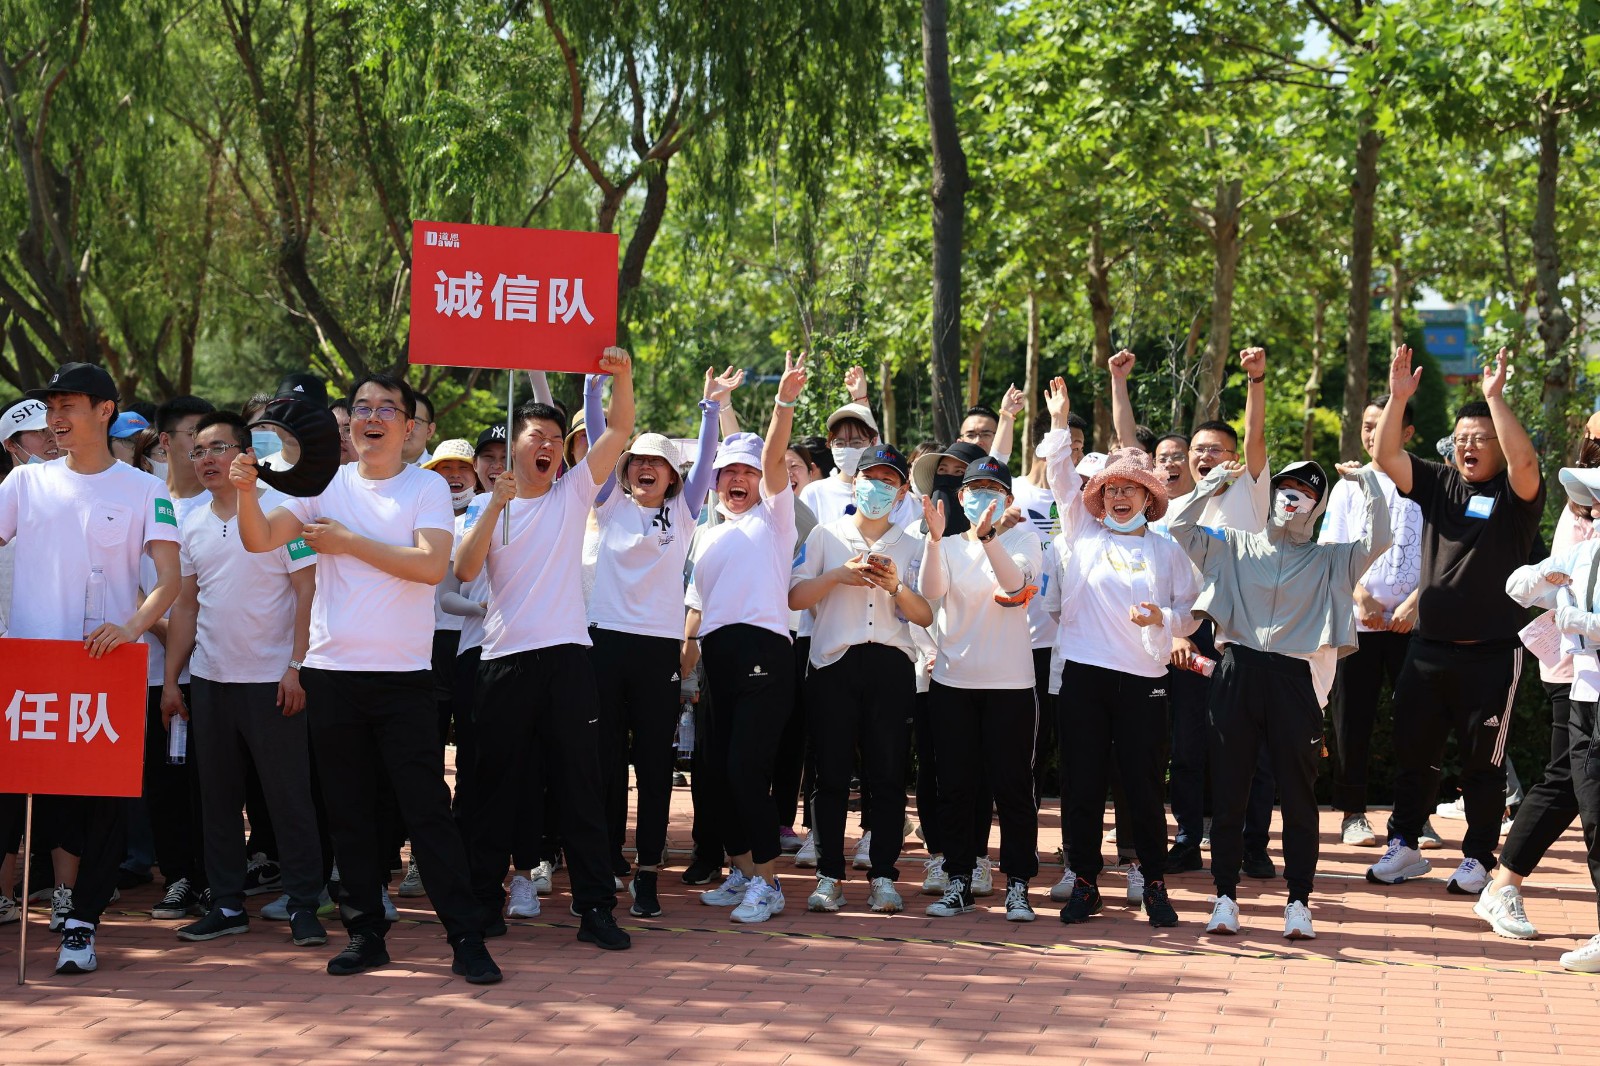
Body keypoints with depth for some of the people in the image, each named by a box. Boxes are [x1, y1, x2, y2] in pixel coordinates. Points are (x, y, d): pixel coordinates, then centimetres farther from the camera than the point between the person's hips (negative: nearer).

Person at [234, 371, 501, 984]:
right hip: (331, 673, 3)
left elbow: (432, 564, -15)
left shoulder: (427, 488, 0)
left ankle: (466, 938, -2)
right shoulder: (326, 485, 8)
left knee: (427, 808, -5)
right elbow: (260, 540, 1)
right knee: (348, 813, 9)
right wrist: (246, 491, -18)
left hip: (403, 675, -3)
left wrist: (348, 542, -13)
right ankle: (365, 933, 18)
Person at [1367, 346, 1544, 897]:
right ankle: (1404, 847, 21)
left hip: (1491, 654, -4)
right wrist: (1398, 398, -14)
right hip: (1429, 646, 4)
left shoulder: (1515, 494, -4)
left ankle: (1478, 859, 14)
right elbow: (1387, 456, -1)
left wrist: (1495, 396, -26)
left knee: (1483, 762, 4)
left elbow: (1524, 460, -25)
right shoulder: (1439, 484, 9)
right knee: (1413, 751, 10)